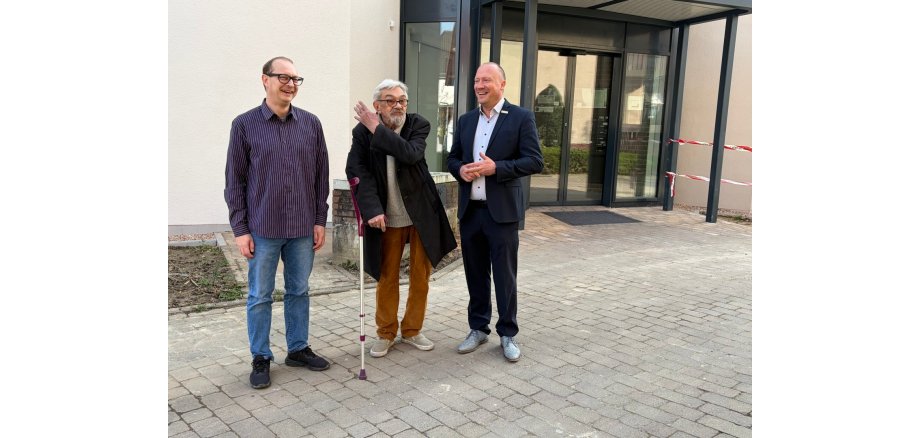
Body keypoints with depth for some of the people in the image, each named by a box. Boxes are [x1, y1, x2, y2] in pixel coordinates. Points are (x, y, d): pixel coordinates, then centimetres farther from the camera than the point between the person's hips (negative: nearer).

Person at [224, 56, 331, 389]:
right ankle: (260, 358, 21)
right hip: (263, 229, -2)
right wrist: (240, 229, -4)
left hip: (303, 228, 3)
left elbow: (321, 175, 7)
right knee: (260, 296, 7)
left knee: (299, 291, 13)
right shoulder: (244, 125, -2)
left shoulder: (311, 123, 4)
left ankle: (298, 349, 29)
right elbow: (235, 181, -1)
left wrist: (320, 220, 4)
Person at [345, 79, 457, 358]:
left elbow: (411, 154, -25)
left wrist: (377, 129, -24)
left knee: (421, 275, 9)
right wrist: (373, 210, -22)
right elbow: (357, 172, -12)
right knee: (387, 277, 9)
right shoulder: (362, 132, -5)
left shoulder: (419, 125, -6)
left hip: (421, 214, 1)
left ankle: (412, 330, 25)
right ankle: (386, 333, 24)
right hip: (386, 217, 0)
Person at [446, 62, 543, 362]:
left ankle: (507, 334, 19)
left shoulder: (521, 118, -4)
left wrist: (496, 168, -20)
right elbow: (452, 158, 17)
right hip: (470, 210, 5)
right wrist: (460, 170, -6)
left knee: (504, 275, 3)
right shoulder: (466, 120, 12)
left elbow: (535, 161, -10)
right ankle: (478, 328, 28)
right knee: (475, 274, 13)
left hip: (502, 211, -5)